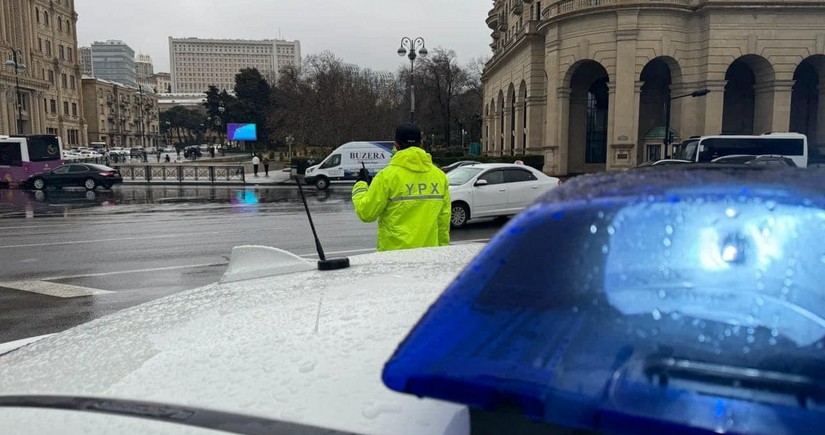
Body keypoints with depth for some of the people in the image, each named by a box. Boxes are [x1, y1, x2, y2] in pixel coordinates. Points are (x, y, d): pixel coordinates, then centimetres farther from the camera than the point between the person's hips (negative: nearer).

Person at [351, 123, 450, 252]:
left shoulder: (387, 176, -10)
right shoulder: (440, 176, 4)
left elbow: (366, 213, -5)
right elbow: (444, 220, 10)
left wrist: (361, 185, 10)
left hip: (394, 253, -4)